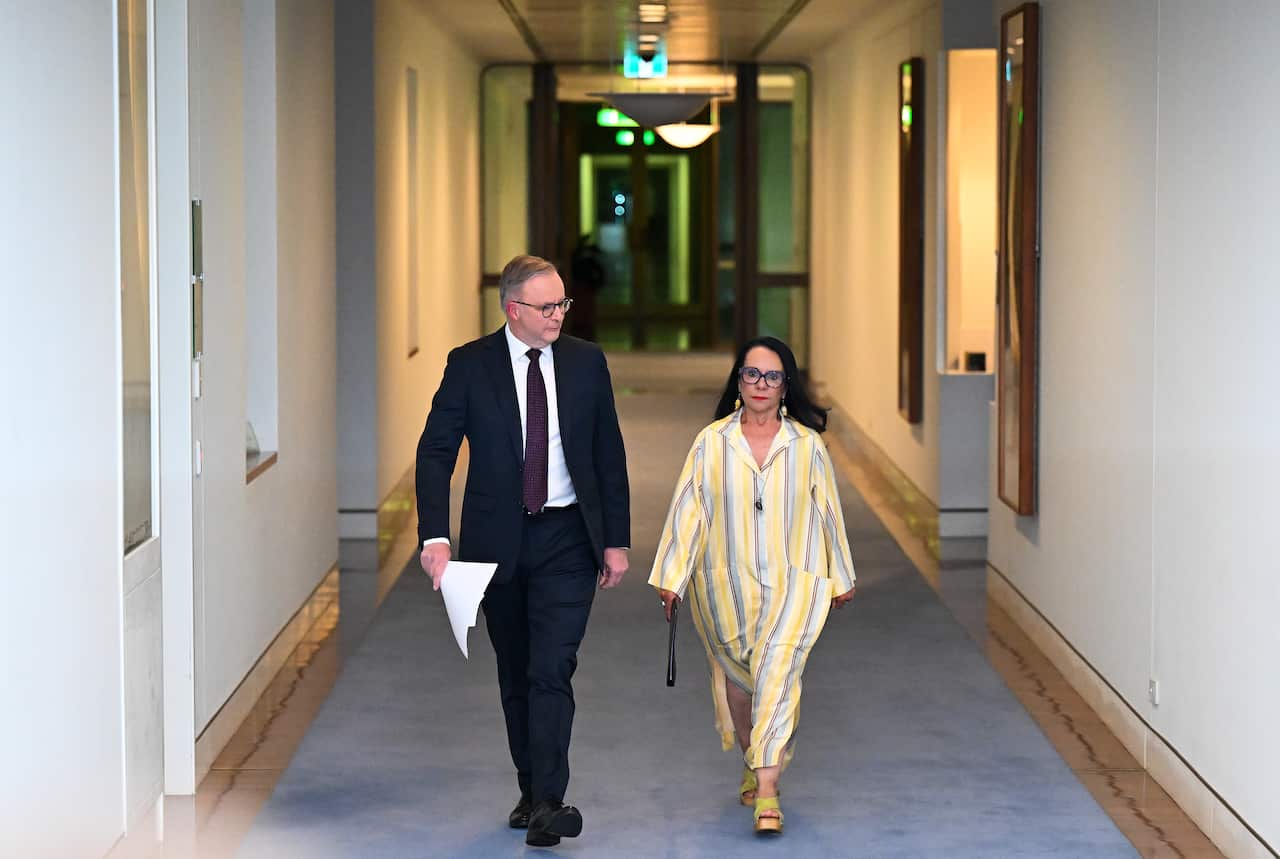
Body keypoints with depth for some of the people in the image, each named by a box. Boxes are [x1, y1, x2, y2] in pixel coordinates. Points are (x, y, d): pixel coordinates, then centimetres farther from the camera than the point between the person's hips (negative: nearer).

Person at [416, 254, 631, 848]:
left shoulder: (586, 362, 2)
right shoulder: (470, 365, -3)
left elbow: (610, 457, 7)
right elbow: (435, 452, -4)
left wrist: (616, 541, 3)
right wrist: (435, 536, -16)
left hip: (567, 538, -1)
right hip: (498, 540, 1)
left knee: (552, 670, -13)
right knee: (515, 675, 12)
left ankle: (547, 805, -17)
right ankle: (530, 791, 25)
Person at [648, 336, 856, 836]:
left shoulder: (807, 445, 3)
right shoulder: (711, 443, 2)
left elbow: (827, 513, 10)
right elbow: (688, 511, 3)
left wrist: (841, 578, 16)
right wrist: (671, 576, 2)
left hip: (792, 582, -1)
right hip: (724, 585, 2)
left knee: (777, 670, -17)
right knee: (736, 677, 13)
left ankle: (766, 791, -21)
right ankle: (753, 761, 39)